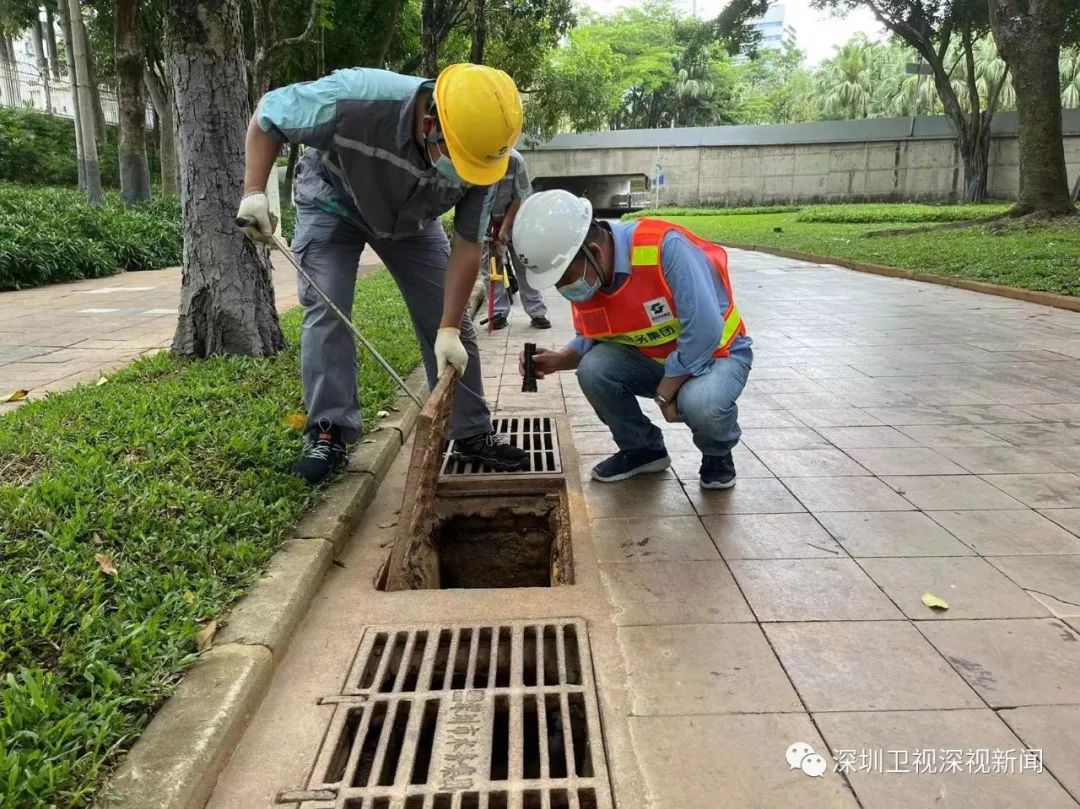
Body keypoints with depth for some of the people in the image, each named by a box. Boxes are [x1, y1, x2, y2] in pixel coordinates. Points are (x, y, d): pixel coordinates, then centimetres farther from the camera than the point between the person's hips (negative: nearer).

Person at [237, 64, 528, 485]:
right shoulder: (357, 99, -40)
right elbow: (267, 114, -21)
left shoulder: (479, 152, -30)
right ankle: (328, 433, -5)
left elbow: (466, 247, -21)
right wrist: (254, 191, -31)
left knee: (448, 318, -3)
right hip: (332, 201, -2)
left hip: (411, 219, 2)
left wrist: (449, 330, -25)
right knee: (326, 310, -15)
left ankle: (473, 432, 7)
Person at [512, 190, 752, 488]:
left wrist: (665, 392, -23)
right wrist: (558, 360, -19)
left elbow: (705, 330, -34)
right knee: (593, 369, -21)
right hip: (649, 358, 6)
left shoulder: (664, 247, -34)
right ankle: (642, 448, 5)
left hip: (716, 351, -5)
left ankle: (718, 454, 1)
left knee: (701, 402, -37)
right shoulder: (584, 276, -11)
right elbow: (591, 340, 2)